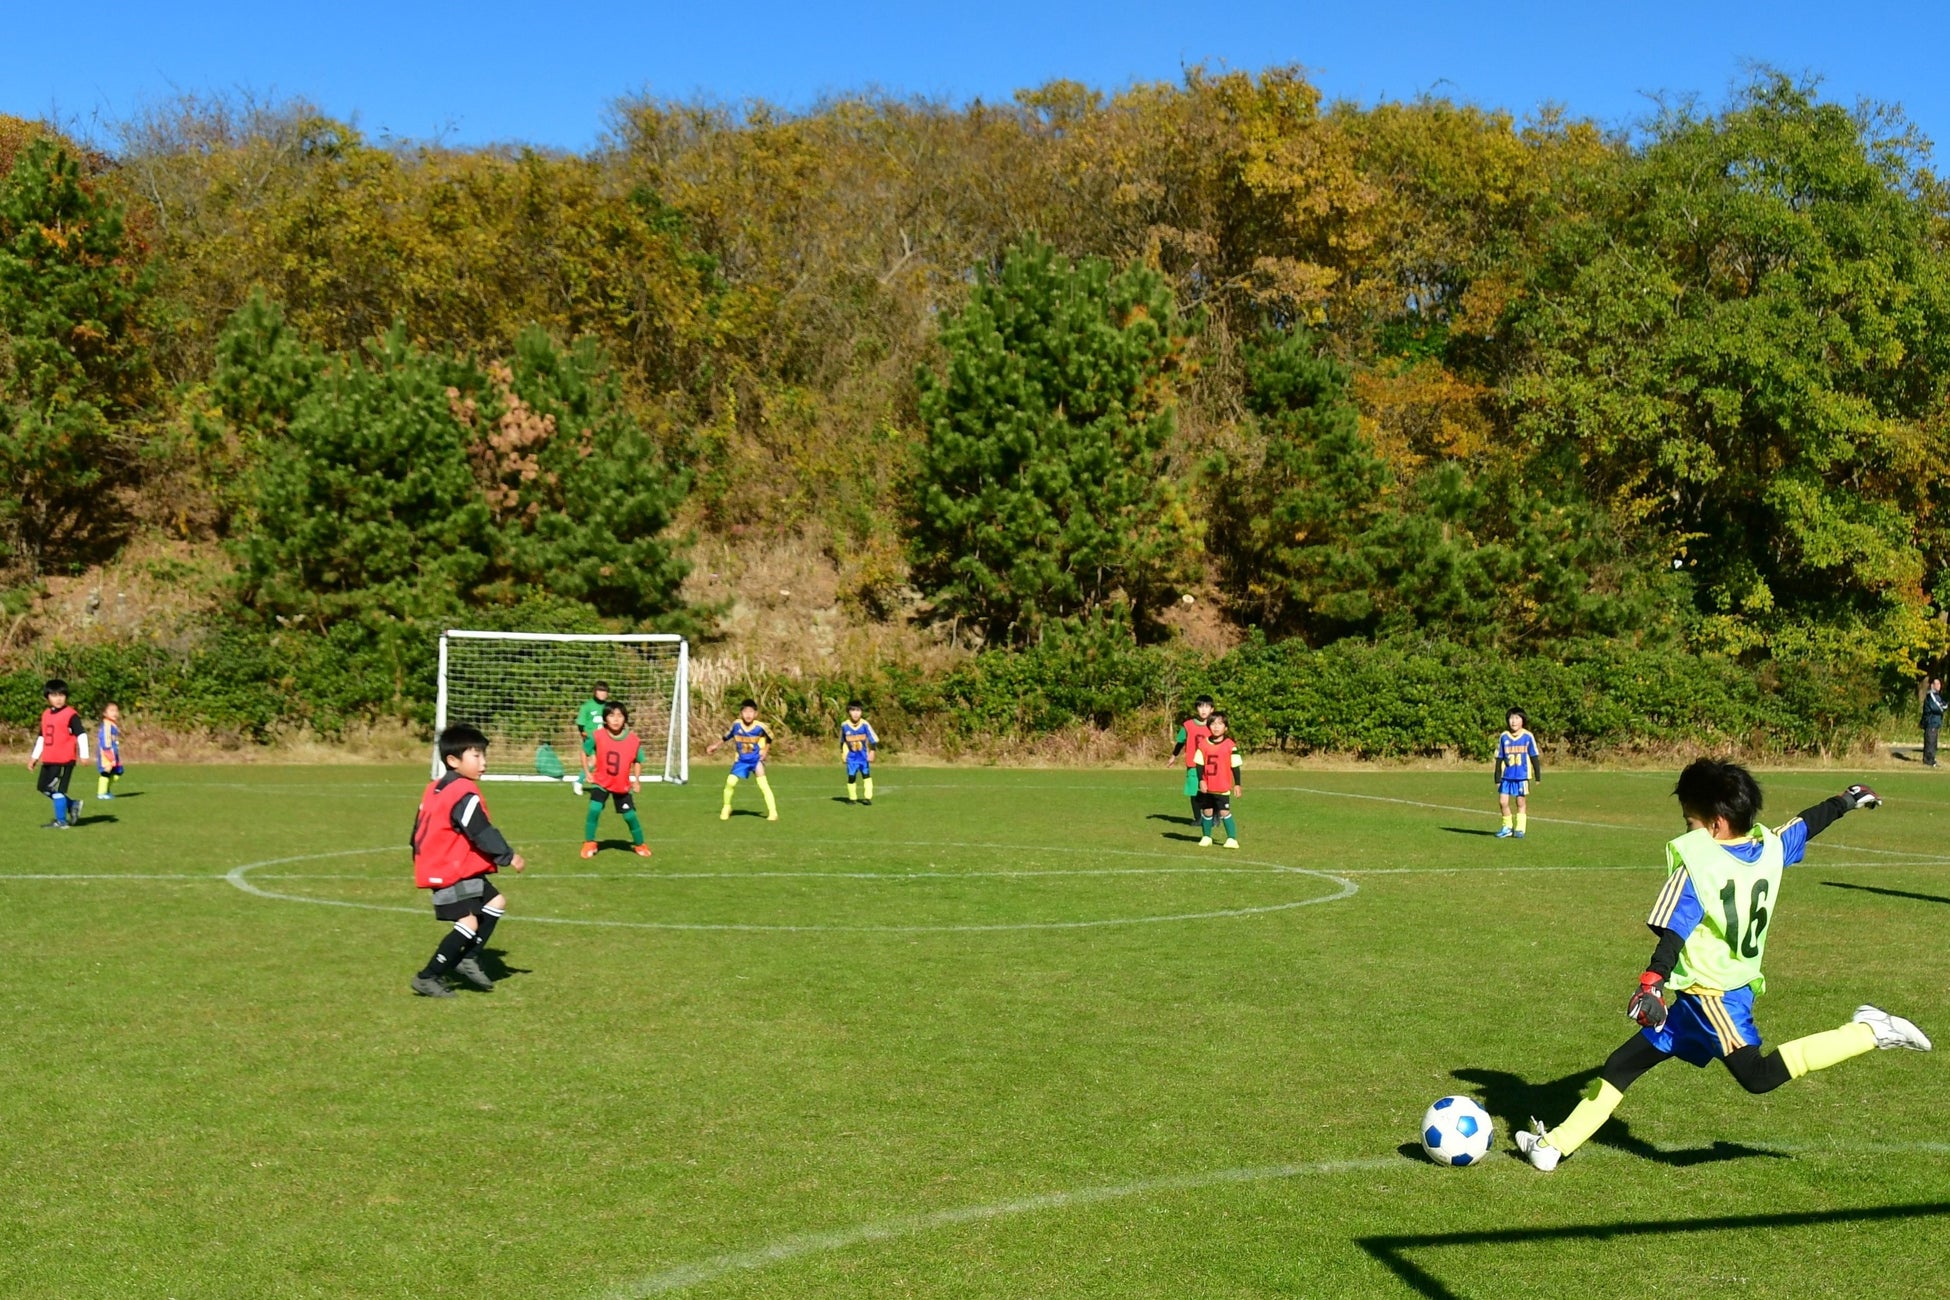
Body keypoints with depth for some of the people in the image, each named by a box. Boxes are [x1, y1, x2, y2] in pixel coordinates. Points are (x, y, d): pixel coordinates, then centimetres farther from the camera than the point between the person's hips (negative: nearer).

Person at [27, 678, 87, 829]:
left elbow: (81, 735, -13)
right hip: (48, 759, 8)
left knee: (57, 789, -7)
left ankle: (61, 821, 2)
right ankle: (72, 805, 23)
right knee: (43, 786, 12)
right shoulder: (45, 714, 13)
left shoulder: (71, 715, -10)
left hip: (64, 760, -8)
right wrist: (35, 756, 21)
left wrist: (84, 755, -17)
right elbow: (41, 737, 21)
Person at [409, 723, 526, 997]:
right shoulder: (464, 793, -18)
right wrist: (509, 857, -10)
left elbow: (418, 831, 18)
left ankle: (466, 959, 17)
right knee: (469, 922, -10)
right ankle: (428, 977, -5)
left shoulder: (435, 788, 12)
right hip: (453, 872, -10)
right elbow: (482, 833, -20)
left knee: (495, 903, 16)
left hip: (438, 868, 10)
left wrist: (422, 864, 27)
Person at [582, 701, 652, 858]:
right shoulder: (598, 736, -16)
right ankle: (589, 844, 0)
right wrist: (587, 772, -8)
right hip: (601, 782, -1)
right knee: (594, 810, -17)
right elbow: (585, 753, 0)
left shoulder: (633, 740, -14)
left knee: (630, 816, 2)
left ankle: (640, 844, 23)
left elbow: (638, 761, 2)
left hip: (623, 785, 1)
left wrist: (637, 780, -7)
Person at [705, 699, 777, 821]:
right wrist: (714, 745, -6)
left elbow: (769, 738, 1)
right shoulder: (736, 725, -14)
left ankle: (773, 812, -10)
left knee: (763, 784, -16)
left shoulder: (760, 727, -18)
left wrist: (765, 751, -7)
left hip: (756, 759, -2)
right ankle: (726, 808, 19)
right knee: (730, 782, -7)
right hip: (741, 760, 2)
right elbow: (725, 737, 1)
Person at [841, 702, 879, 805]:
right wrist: (842, 753, 12)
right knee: (851, 776, 0)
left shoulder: (865, 724, -12)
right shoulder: (844, 725, -7)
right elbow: (842, 741, 9)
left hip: (864, 755, -1)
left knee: (866, 775, 1)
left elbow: (874, 739, -10)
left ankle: (868, 798, 5)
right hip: (851, 756, 1)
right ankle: (852, 798, 14)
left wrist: (872, 752, -17)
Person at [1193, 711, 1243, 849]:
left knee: (1224, 812, -7)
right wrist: (1201, 780, -6)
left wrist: (1237, 784, -2)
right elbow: (1200, 764, 3)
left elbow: (1235, 766, -2)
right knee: (1207, 811, 11)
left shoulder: (1230, 745, -6)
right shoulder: (1203, 744, 0)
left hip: (1223, 787, -3)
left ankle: (1232, 839, 0)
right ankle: (1207, 837, 24)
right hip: (1206, 786, 3)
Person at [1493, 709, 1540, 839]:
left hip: (1522, 776, -2)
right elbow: (1499, 759, 8)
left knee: (1521, 802, 6)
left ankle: (1519, 829, 16)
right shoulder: (1503, 737, 2)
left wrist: (1538, 776, 4)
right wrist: (1497, 778, 7)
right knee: (1502, 801, -3)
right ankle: (1507, 827, 13)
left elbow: (1534, 757, 4)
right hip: (1507, 776, 2)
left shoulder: (1528, 737, -4)